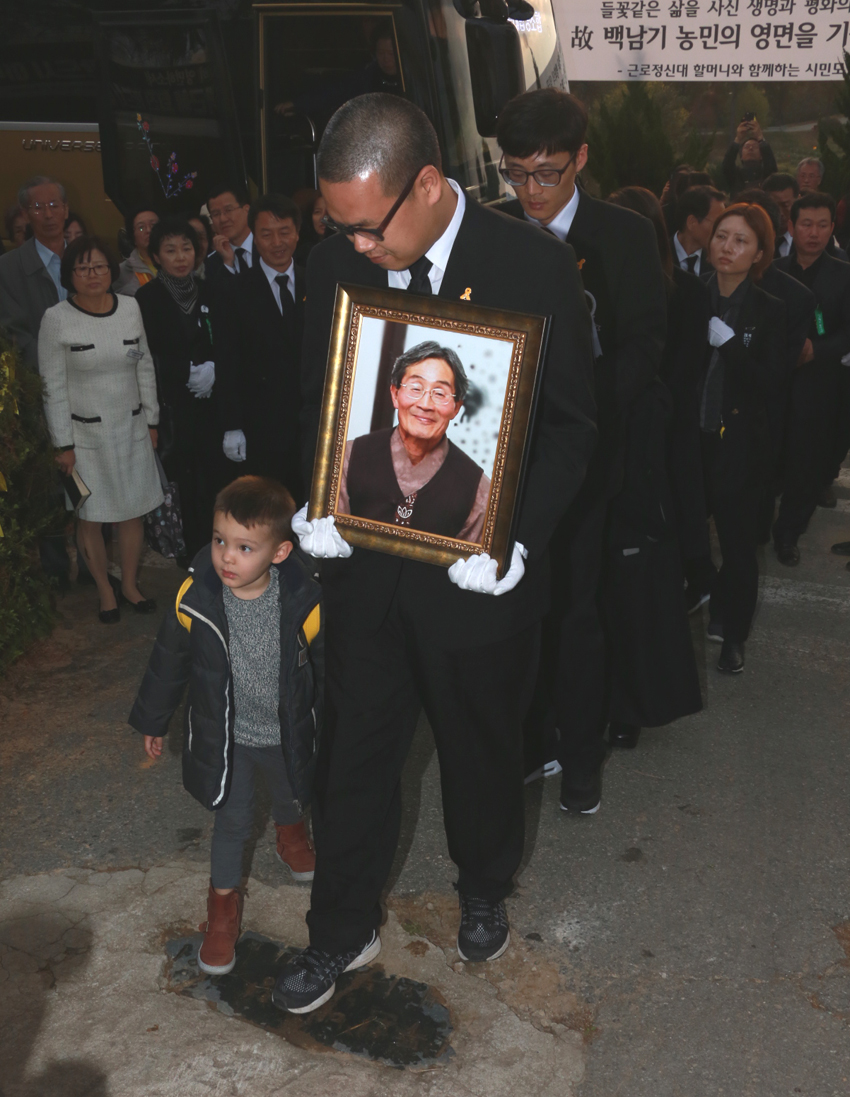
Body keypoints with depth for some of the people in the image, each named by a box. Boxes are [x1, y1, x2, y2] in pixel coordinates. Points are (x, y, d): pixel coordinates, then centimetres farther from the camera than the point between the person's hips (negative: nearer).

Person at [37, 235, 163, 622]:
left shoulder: (130, 308, 0)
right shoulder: (56, 319, -11)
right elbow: (53, 386, -9)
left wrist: (151, 420, 9)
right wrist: (63, 444, -9)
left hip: (131, 428, 3)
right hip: (85, 434, -3)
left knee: (133, 511, 11)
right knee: (90, 518, 6)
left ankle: (130, 585, 29)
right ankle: (105, 590, 25)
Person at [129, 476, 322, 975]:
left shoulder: (303, 603, -25)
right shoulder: (195, 599, -22)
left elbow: (326, 668, -8)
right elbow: (169, 662, -5)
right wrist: (153, 720, 7)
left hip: (287, 734, 1)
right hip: (225, 737, -1)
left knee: (293, 797, 27)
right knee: (233, 822, 11)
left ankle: (290, 829, 64)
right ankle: (225, 899, 37)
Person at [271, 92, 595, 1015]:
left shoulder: (534, 267, -13)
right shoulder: (337, 263, -2)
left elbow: (569, 426, -8)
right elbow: (319, 402, 8)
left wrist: (516, 539, -20)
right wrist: (319, 504, -8)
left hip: (477, 571, -2)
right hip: (365, 562, 3)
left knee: (481, 749, 18)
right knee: (354, 753, 13)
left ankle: (483, 893, 48)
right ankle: (344, 931, 36)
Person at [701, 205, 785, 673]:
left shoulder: (768, 311, -6)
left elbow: (772, 386, -13)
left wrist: (730, 343, -21)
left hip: (740, 445, -2)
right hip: (690, 440, 2)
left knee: (738, 542, 4)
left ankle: (732, 633, 21)